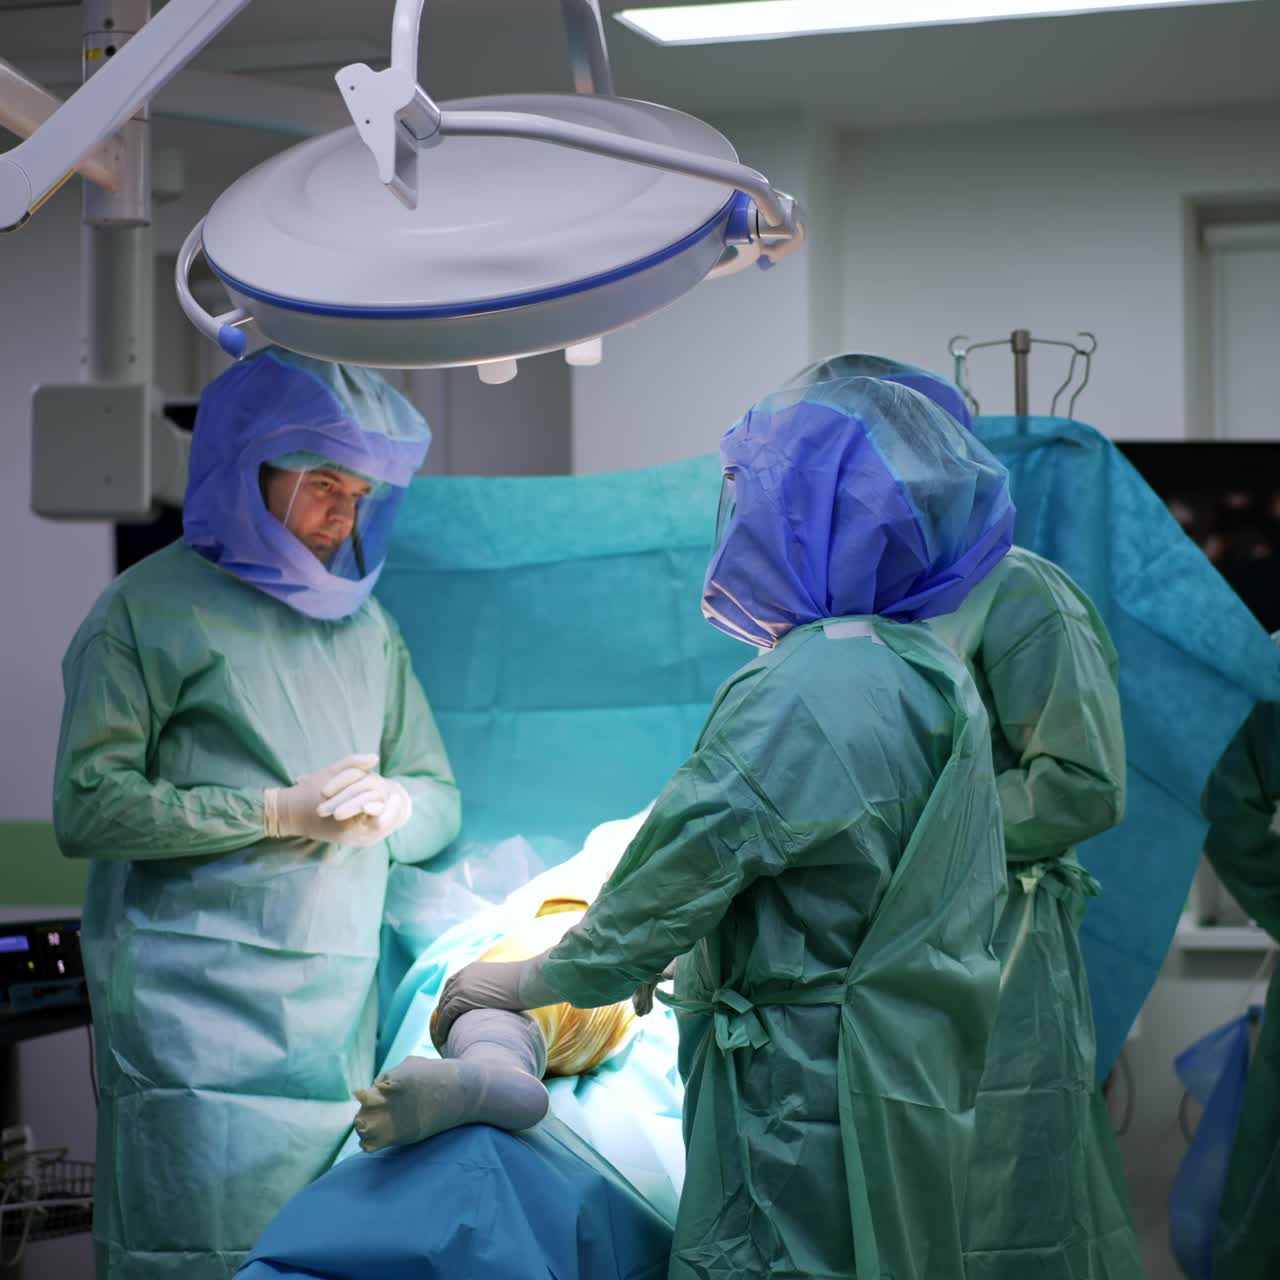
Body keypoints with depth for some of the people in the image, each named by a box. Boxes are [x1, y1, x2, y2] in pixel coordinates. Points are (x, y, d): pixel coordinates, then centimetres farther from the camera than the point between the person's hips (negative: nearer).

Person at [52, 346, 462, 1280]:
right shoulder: (152, 607, 1)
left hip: (341, 1016, 5)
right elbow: (86, 807, -7)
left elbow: (440, 801, 21)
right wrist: (277, 811, -11)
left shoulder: (365, 623, 19)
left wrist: (394, 806, -4)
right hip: (199, 1017, -5)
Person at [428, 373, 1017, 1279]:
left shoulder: (795, 698, -21)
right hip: (914, 1095, 9)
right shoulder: (941, 678, 8)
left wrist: (521, 983, -2)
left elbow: (679, 874, -16)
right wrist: (675, 957, 20)